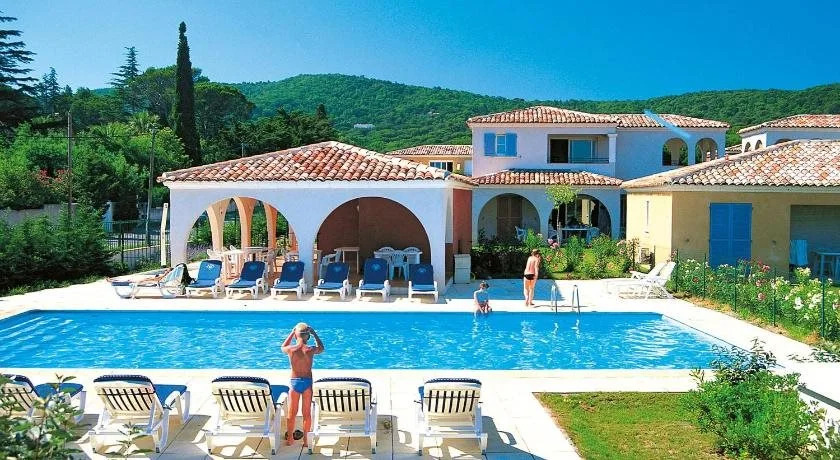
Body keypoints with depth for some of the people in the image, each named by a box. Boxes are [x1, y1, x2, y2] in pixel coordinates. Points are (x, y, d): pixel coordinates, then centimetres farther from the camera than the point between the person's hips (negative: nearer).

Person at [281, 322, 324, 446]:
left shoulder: (290, 349, -11)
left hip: (294, 382, 1)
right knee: (307, 413, 10)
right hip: (307, 382, -1)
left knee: (292, 413, 14)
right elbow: (321, 348, 12)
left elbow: (283, 347, 16)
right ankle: (306, 440, 17)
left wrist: (292, 332, 14)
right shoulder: (311, 350, -12)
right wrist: (314, 333, 11)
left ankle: (289, 439, 24)